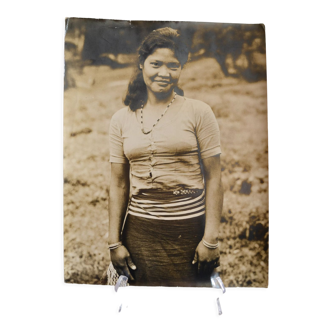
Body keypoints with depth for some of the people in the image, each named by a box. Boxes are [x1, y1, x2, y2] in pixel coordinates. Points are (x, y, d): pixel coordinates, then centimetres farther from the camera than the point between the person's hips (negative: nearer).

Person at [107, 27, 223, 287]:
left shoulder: (199, 112, -3)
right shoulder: (121, 119, 5)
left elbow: (213, 179, -5)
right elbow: (118, 183, 6)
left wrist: (211, 239, -9)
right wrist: (115, 241, 4)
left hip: (189, 230, -2)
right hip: (140, 230, 2)